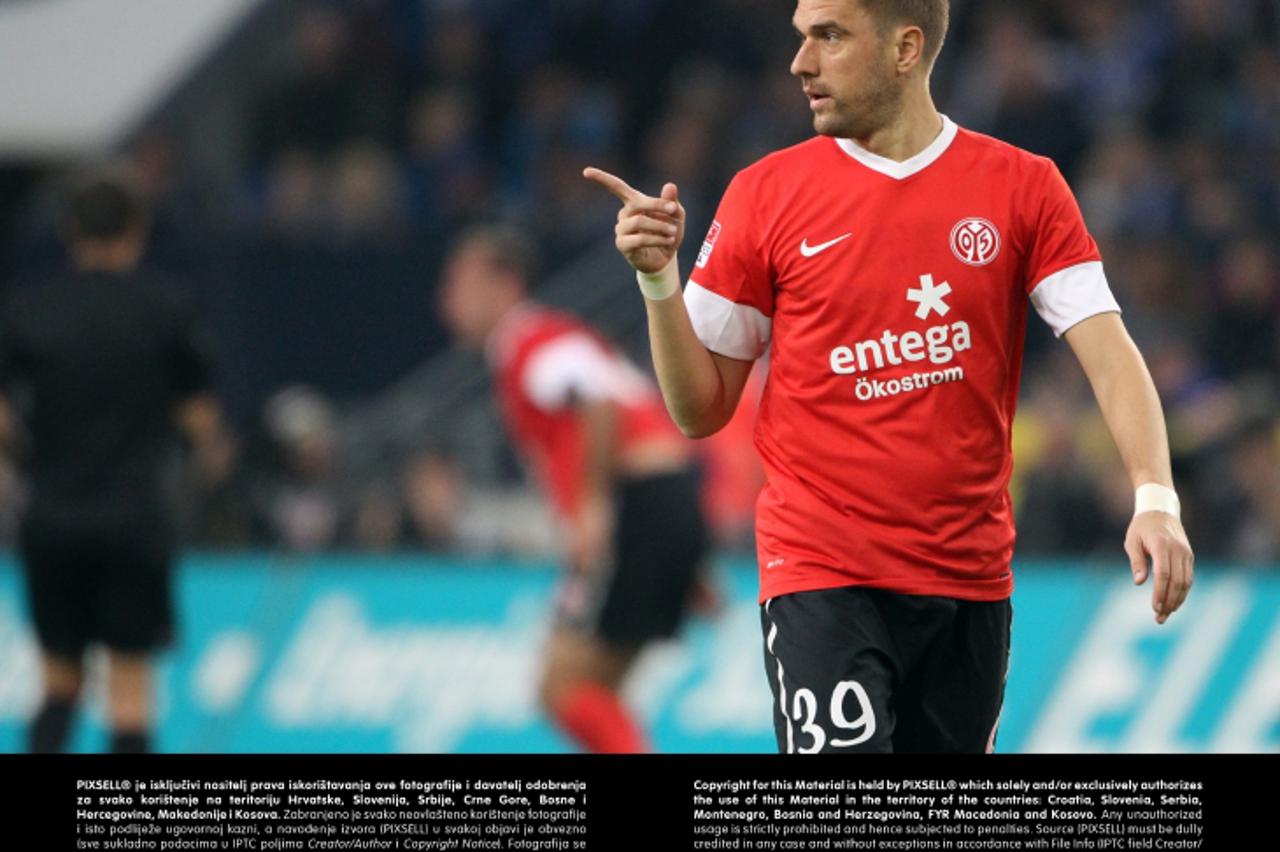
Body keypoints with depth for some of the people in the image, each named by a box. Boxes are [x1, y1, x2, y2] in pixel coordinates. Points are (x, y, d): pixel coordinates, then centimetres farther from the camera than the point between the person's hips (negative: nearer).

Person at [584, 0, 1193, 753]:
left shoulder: (1024, 187, 3)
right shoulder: (766, 195, 2)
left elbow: (1107, 351, -4)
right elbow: (702, 409, 6)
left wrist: (1155, 497, -20)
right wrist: (658, 277, -10)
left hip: (971, 578, 2)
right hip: (820, 574, -2)